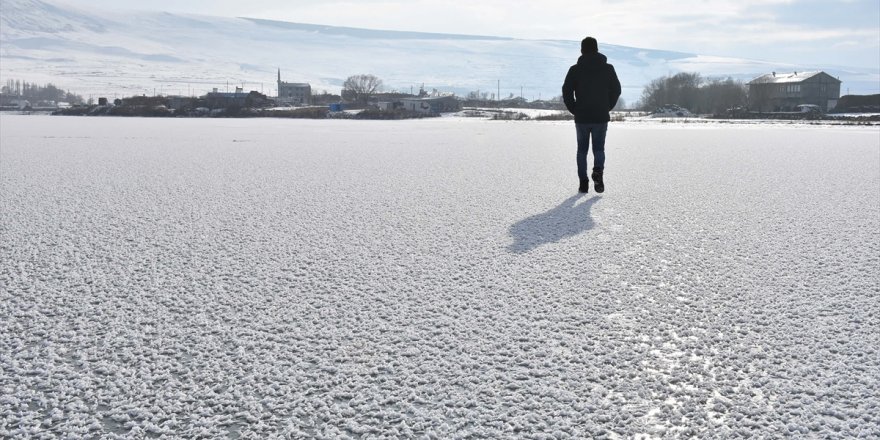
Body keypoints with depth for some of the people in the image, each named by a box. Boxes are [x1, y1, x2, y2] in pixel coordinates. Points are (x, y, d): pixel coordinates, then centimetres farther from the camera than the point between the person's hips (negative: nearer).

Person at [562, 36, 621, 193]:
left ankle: (583, 182, 6)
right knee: (599, 148, 10)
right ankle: (598, 172, -19)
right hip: (601, 117, 1)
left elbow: (566, 91, -7)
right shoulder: (608, 68, 2)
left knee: (582, 150, 11)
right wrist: (607, 108, 11)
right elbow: (616, 90, 2)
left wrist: (574, 110, 3)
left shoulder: (575, 69, -2)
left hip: (581, 117, 0)